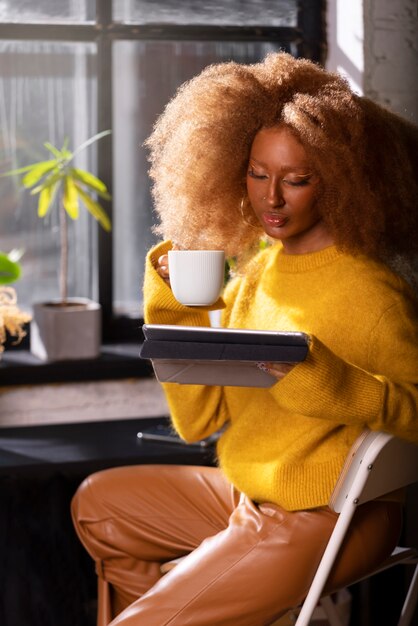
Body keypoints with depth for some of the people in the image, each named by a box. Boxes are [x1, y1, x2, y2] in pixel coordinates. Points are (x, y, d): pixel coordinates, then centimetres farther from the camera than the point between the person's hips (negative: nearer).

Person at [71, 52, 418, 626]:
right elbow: (199, 420, 3)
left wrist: (316, 375, -31)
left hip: (325, 518, -8)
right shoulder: (256, 268, 4)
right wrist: (173, 307, -7)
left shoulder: (368, 293, -19)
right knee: (98, 502, 22)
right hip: (246, 492, 8)